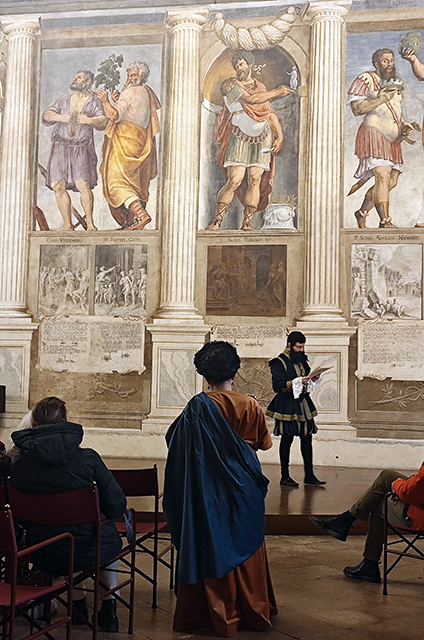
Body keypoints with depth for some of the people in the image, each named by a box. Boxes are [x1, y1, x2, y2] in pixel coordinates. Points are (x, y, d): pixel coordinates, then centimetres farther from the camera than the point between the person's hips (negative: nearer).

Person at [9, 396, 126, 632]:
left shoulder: (18, 465, -10)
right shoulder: (87, 458, -17)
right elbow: (117, 506, -11)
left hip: (43, 557, 3)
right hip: (85, 552, -2)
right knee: (110, 534, 32)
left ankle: (78, 604, 44)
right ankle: (109, 609, 34)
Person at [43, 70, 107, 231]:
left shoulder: (93, 101, 9)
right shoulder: (64, 99, 19)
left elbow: (103, 120, -6)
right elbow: (47, 115, 10)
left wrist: (89, 120, -24)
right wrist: (61, 117, -9)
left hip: (82, 148, -4)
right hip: (61, 146, 4)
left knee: (83, 184, -19)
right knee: (57, 185, -5)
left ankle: (90, 223, -6)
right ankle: (67, 224, 5)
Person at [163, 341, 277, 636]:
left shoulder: (199, 407, -16)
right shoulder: (250, 406, -9)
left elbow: (175, 441, -8)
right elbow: (265, 442, 5)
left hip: (210, 491, -2)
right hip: (244, 489, 2)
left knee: (214, 548, 10)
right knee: (246, 546, 16)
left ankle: (221, 615, 18)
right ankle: (255, 612, 26)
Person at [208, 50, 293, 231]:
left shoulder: (260, 87, 14)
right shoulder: (230, 84, -2)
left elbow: (270, 113, 15)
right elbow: (251, 99, -15)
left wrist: (280, 135, 2)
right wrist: (277, 92, -5)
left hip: (262, 139, 4)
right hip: (240, 139, -4)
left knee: (255, 181, -5)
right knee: (234, 181, -12)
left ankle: (247, 222, 0)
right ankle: (217, 221, -4)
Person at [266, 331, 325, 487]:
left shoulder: (302, 359, 13)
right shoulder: (279, 362, -10)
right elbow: (277, 386, -18)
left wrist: (312, 380, 1)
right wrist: (297, 382, -24)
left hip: (303, 403, 7)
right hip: (287, 405, -7)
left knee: (307, 438, 7)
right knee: (286, 440, 0)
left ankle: (309, 475, 15)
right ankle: (285, 476, 8)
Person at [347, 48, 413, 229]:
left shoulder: (396, 83, 22)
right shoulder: (366, 79, -3)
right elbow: (356, 109, -11)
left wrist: (404, 123, 12)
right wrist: (380, 100, -19)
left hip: (393, 138, 8)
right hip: (374, 134, -8)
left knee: (392, 181, 5)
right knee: (382, 176, -21)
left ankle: (362, 213, 20)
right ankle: (385, 221, -21)